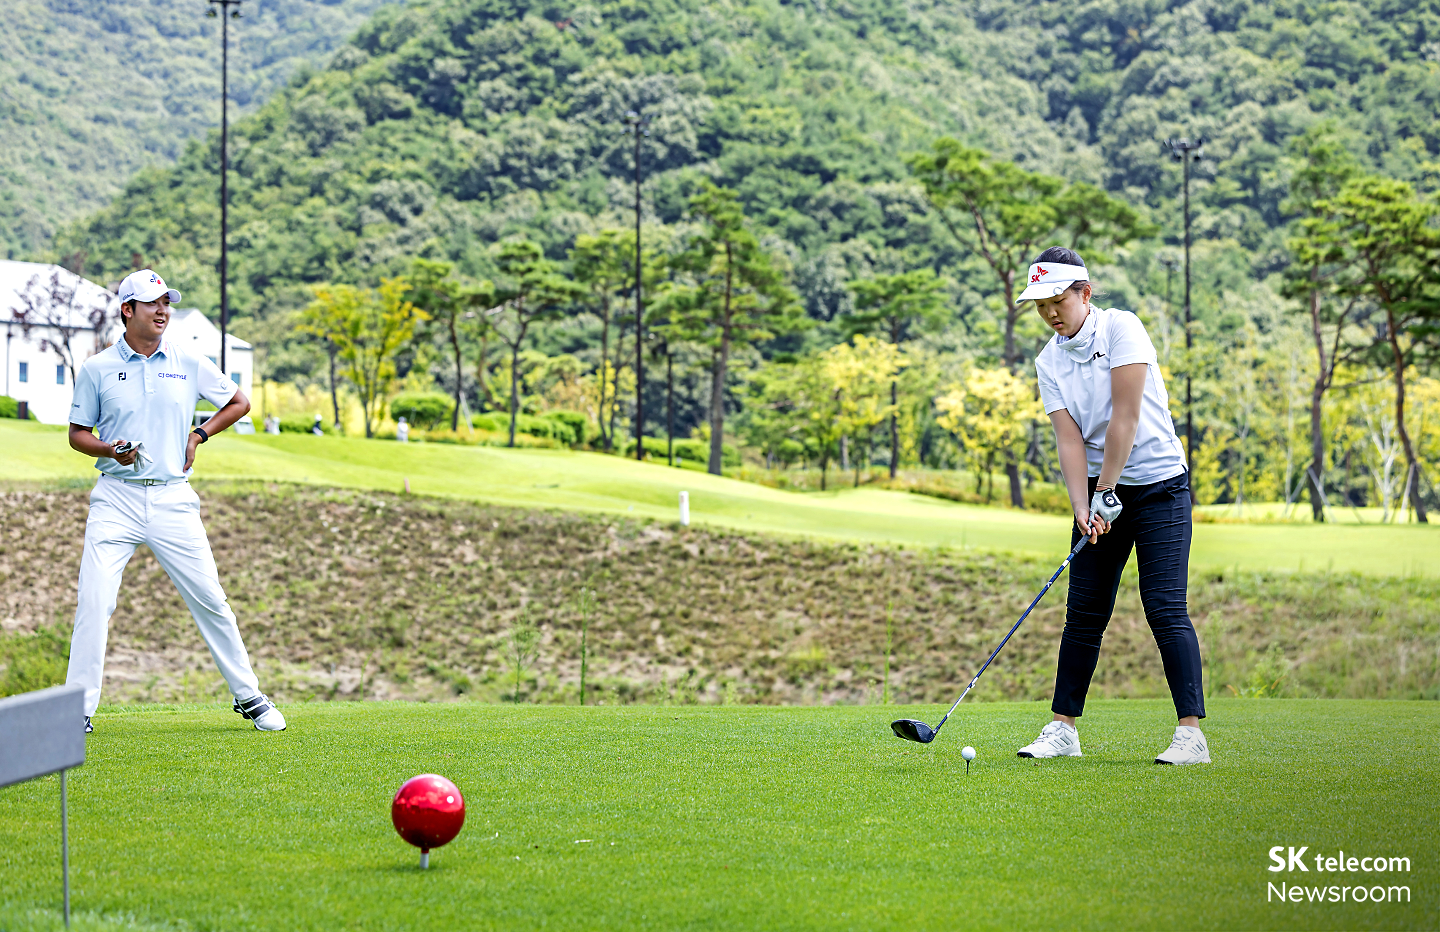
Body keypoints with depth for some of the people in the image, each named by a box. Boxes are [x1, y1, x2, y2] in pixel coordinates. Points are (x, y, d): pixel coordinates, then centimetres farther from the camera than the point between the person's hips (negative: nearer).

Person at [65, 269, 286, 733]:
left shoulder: (190, 364, 6)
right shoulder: (97, 369, 2)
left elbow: (239, 402, 18)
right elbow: (77, 433, 9)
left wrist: (198, 436, 6)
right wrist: (109, 449, -11)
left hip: (173, 499, 1)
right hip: (116, 499, -1)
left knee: (210, 600, 2)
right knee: (93, 603, -11)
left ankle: (249, 696, 14)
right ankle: (78, 709, -4)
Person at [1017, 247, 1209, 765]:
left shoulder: (1121, 328, -12)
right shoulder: (1049, 363, 4)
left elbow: (1125, 417, -17)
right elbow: (1069, 439, -4)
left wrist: (1106, 492, -17)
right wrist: (1083, 508, -17)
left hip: (1158, 484, -5)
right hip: (1101, 489, 5)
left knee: (1165, 609, -13)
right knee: (1084, 613, 4)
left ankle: (1191, 733, -14)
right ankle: (1063, 729, 10)